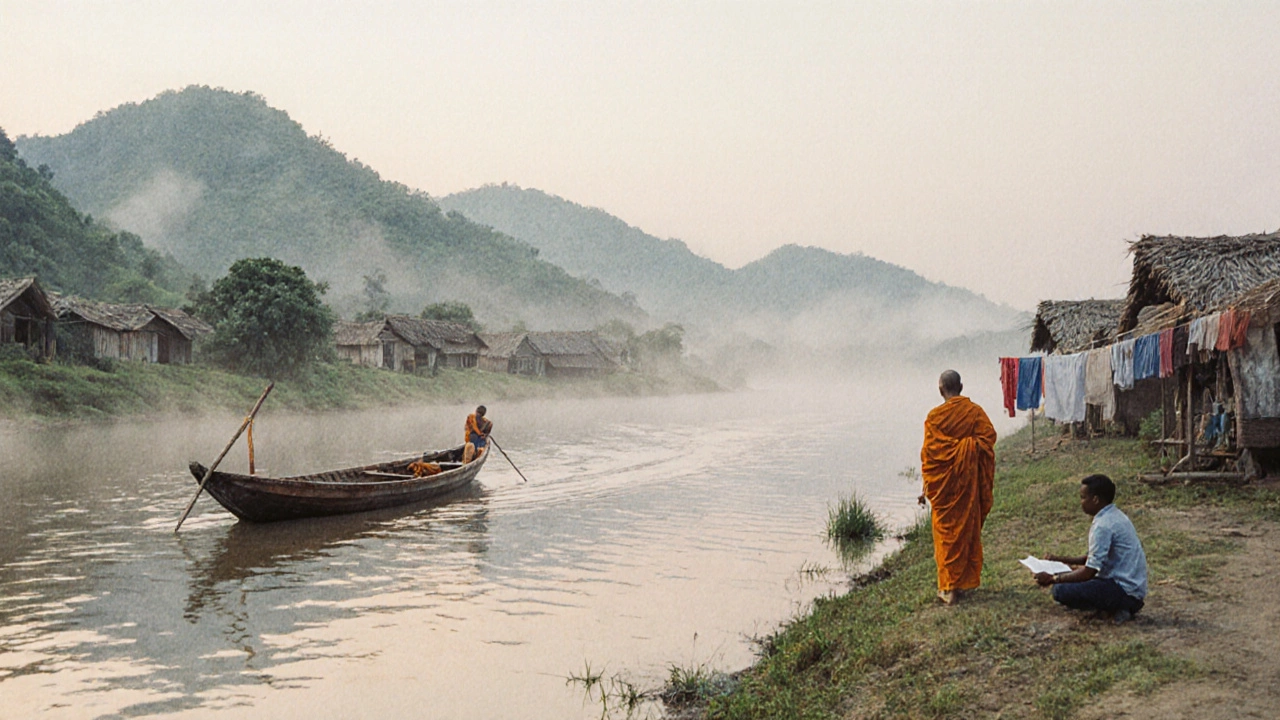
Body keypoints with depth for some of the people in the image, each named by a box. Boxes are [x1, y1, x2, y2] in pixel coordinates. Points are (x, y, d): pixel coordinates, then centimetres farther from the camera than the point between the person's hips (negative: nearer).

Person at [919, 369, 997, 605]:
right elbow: (988, 439, -7)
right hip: (970, 480, 3)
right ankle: (966, 581, 22)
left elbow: (929, 453, -8)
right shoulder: (975, 412, -2)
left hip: (944, 482, -3)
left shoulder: (935, 416, -10)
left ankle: (949, 588, 5)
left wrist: (927, 486, -1)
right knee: (969, 528, 15)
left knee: (947, 532, 4)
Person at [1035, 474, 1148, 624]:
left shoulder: (1103, 525, -19)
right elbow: (1095, 559, 20)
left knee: (1061, 590, -20)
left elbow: (1089, 572, -19)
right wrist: (1062, 560, 16)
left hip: (1126, 591, -10)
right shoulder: (1115, 516, 11)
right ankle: (1120, 606, 8)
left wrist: (1053, 579, -9)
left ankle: (1118, 608, -9)